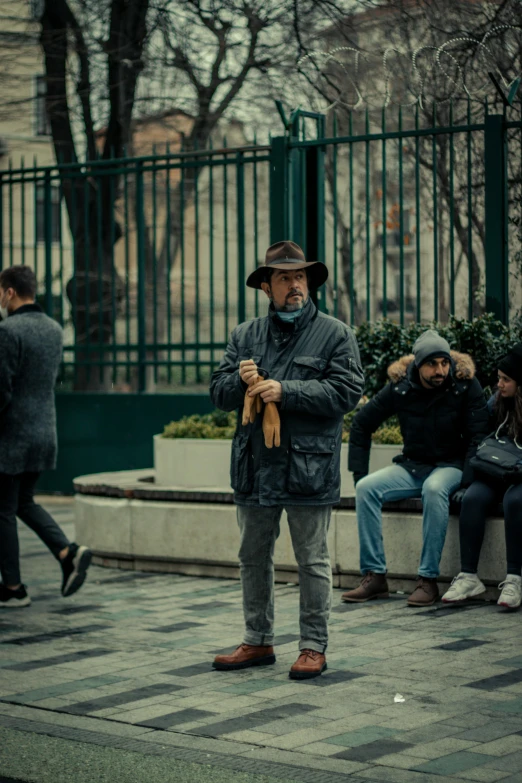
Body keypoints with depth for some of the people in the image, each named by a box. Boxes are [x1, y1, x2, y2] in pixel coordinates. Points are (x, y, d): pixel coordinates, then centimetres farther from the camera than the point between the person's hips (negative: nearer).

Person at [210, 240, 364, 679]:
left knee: (313, 562, 3)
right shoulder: (246, 335, 12)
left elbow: (347, 391, -12)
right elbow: (219, 393, 10)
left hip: (308, 469, -5)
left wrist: (285, 390, -17)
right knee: (253, 559, 13)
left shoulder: (334, 334, -1)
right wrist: (240, 380, -12)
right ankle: (258, 642, 26)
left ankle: (314, 647, 13)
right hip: (255, 468, 5)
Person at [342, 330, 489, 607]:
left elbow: (478, 435, -11)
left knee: (434, 489, -37)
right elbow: (361, 424, 6)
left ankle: (428, 579, -32)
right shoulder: (400, 387, -4)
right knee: (366, 488, -21)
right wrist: (359, 474, -1)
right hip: (412, 466, 4)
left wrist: (466, 481, -23)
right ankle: (374, 576, -19)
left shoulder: (465, 384, -11)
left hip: (451, 465, -4)